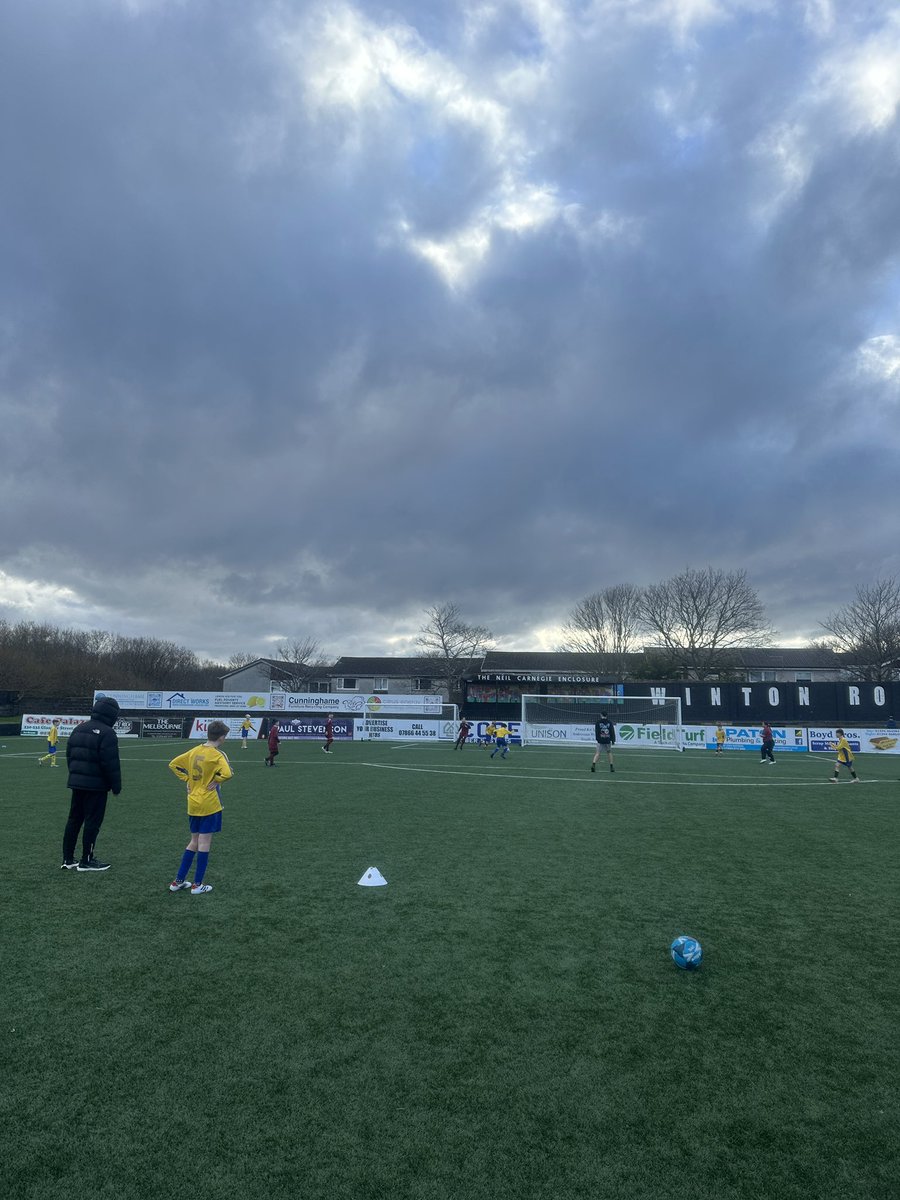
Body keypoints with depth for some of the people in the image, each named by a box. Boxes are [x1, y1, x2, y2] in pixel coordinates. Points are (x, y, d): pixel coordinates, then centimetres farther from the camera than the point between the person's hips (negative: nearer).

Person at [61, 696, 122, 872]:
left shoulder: (79, 729, 10)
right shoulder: (107, 733, -16)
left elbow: (69, 754, 16)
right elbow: (111, 763, -18)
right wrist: (116, 785, -8)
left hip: (76, 782, 8)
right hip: (96, 785, -8)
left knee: (74, 819, 15)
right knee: (93, 822, 1)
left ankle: (67, 859, 21)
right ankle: (86, 861, 7)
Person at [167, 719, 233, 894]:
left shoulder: (194, 751, 5)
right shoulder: (218, 755, -15)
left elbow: (173, 764, 12)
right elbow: (227, 773, -31)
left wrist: (187, 779, 8)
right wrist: (216, 780, -12)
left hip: (193, 804, 7)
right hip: (209, 805, -7)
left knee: (194, 842, 18)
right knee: (204, 843, 3)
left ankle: (178, 881, 21)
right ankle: (197, 885, 9)